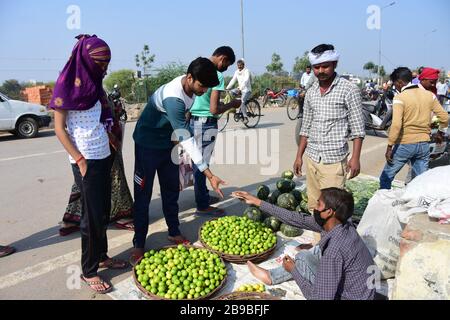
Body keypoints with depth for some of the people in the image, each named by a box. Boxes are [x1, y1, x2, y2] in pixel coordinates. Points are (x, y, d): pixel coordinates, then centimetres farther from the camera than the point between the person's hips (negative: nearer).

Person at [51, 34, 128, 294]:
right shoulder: (69, 84, -11)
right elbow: (59, 128, -12)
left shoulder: (94, 83, 10)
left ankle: (102, 256, 29)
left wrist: (113, 143, 5)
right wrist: (80, 160, -15)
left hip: (103, 156, 7)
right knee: (93, 216, 0)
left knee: (103, 211, 14)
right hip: (86, 160, -7)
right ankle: (89, 271, 14)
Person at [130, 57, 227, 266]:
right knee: (143, 195, 0)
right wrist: (209, 175, -38)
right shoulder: (174, 98, -35)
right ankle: (138, 244, 11)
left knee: (171, 190, 12)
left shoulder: (189, 87, -9)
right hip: (148, 146, -8)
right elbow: (187, 140, -38)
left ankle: (174, 233, 26)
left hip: (168, 143, 8)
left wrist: (176, 138, -2)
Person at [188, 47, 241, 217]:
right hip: (206, 124, -8)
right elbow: (214, 109, -22)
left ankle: (203, 195, 35)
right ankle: (203, 205, 13)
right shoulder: (217, 76, -16)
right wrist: (232, 104, -3)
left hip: (193, 121, 9)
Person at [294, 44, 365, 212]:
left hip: (334, 160, -5)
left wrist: (355, 158, -12)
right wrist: (299, 156, 13)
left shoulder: (349, 90, -5)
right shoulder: (311, 92, 10)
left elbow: (357, 128, -6)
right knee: (313, 206, 10)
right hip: (311, 158, 5)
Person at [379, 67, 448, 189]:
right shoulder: (429, 95, 5)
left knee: (386, 178, 8)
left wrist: (389, 147, -16)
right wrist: (441, 131, 27)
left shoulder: (400, 98, -12)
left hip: (405, 144, -5)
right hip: (424, 144, 5)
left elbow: (396, 125, -22)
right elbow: (445, 117, 8)